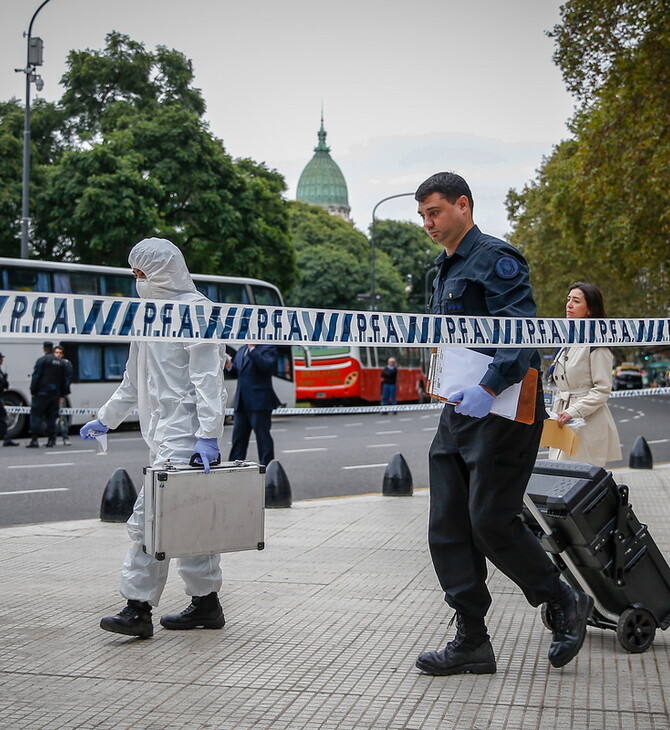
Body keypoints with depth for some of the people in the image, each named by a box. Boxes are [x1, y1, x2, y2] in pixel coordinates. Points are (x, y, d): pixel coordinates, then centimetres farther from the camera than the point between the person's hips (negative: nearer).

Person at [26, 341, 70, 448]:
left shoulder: (42, 360, -6)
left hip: (42, 394, -5)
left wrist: (33, 391, -5)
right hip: (55, 394, 5)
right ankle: (51, 440, 8)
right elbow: (65, 379, 16)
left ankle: (34, 439, -10)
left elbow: (36, 376, -10)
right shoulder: (61, 362, 13)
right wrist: (62, 394, 19)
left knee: (36, 415, -3)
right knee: (51, 417, 10)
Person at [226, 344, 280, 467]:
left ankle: (266, 468, 5)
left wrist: (252, 349, -20)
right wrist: (229, 367, 0)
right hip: (241, 403, 7)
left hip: (259, 402, -7)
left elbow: (266, 366, -22)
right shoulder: (241, 350, 18)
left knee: (262, 436, -1)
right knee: (238, 437, 10)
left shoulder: (268, 348, -4)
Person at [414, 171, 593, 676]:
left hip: (502, 410, -9)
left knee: (490, 520, -10)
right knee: (448, 529, 3)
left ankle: (565, 603, 12)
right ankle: (471, 641, 9)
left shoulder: (495, 258, -9)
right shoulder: (445, 270, 20)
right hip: (459, 411, 9)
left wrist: (489, 389, -29)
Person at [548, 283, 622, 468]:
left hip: (588, 423, -8)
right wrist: (556, 414, 15)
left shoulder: (597, 343, -9)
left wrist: (574, 411, -19)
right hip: (564, 424, 8)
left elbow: (603, 389, -13)